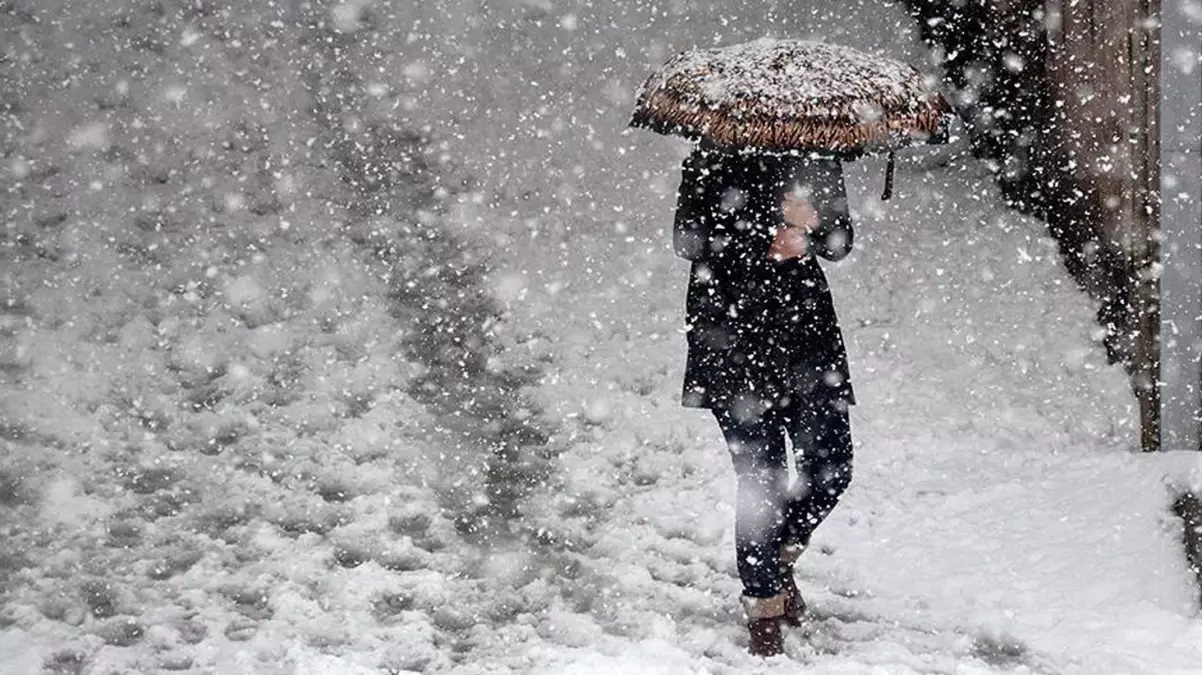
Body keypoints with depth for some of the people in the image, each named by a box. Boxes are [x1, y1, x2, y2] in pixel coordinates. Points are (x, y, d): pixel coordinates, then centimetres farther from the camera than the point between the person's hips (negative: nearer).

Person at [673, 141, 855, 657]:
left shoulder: (817, 159, 9)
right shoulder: (714, 160, -3)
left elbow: (840, 242, 8)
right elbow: (689, 241, -9)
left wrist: (810, 224, -15)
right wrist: (767, 242, -17)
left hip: (806, 323, 5)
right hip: (733, 330, -4)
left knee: (831, 468, 0)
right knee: (761, 477, -5)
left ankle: (779, 557, 29)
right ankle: (763, 607, 9)